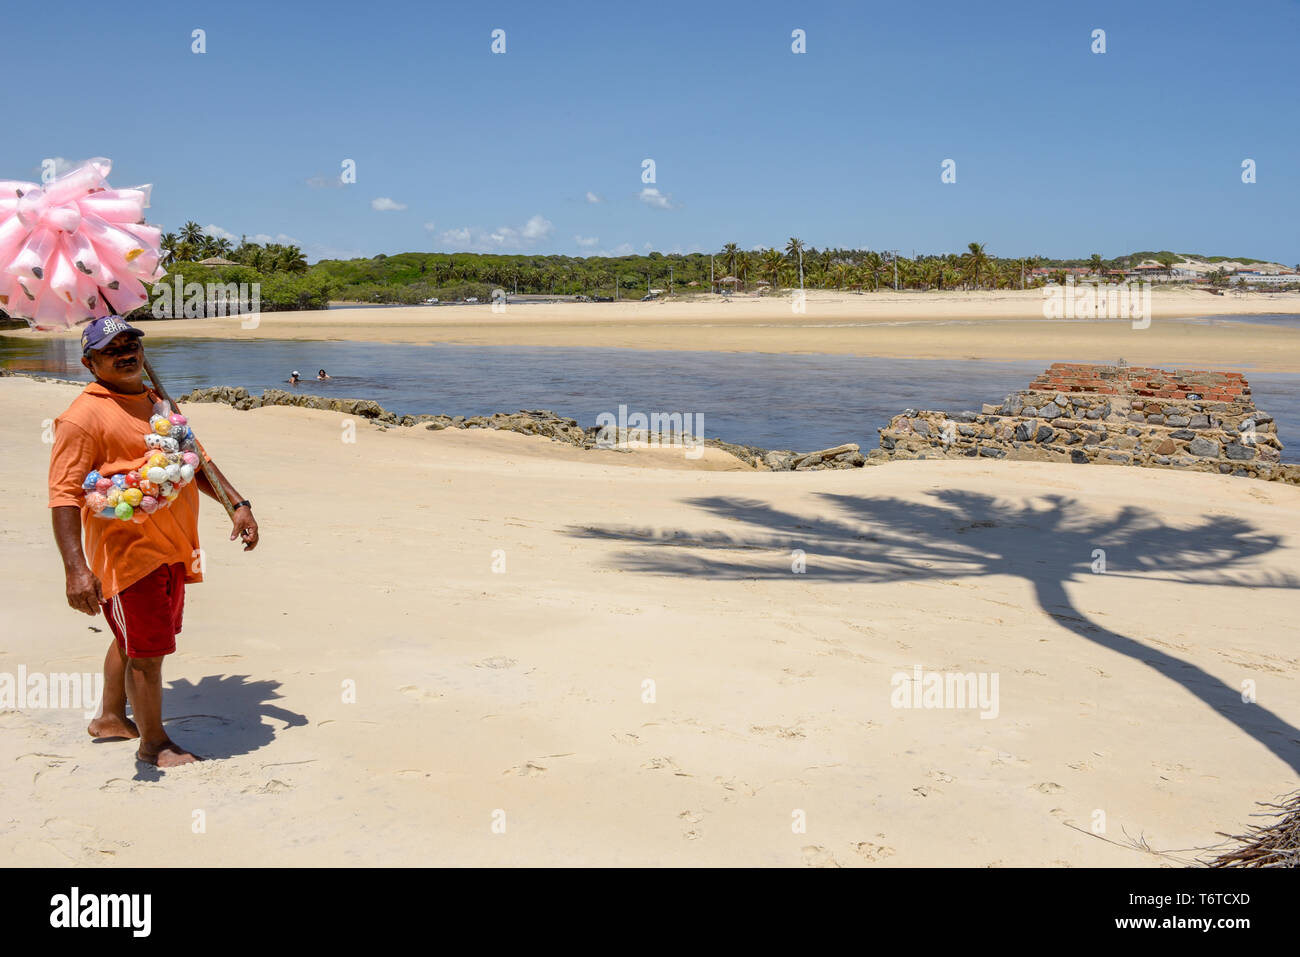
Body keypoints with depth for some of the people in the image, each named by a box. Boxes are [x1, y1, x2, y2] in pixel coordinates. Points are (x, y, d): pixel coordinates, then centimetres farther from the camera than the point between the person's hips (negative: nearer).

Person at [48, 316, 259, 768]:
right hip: (126, 554, -8)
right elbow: (64, 496, -18)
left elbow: (197, 459, 25)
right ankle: (154, 743, 16)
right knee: (148, 650, -1)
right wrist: (75, 568, -26)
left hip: (172, 550, 8)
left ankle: (110, 717, 40)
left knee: (134, 640, 21)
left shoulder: (158, 402, 15)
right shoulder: (83, 416, -12)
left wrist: (237, 503, 15)